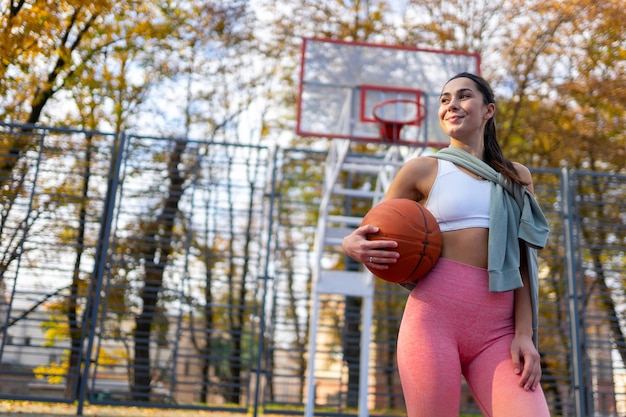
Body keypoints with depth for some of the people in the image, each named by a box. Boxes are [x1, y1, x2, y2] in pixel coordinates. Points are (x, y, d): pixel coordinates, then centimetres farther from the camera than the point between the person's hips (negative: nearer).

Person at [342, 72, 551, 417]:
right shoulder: (423, 170, 8)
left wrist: (524, 332, -3)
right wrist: (352, 245, -12)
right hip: (435, 314, -2)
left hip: (498, 330, 2)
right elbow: (372, 233, 12)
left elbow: (522, 262, 10)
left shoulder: (516, 177, 16)